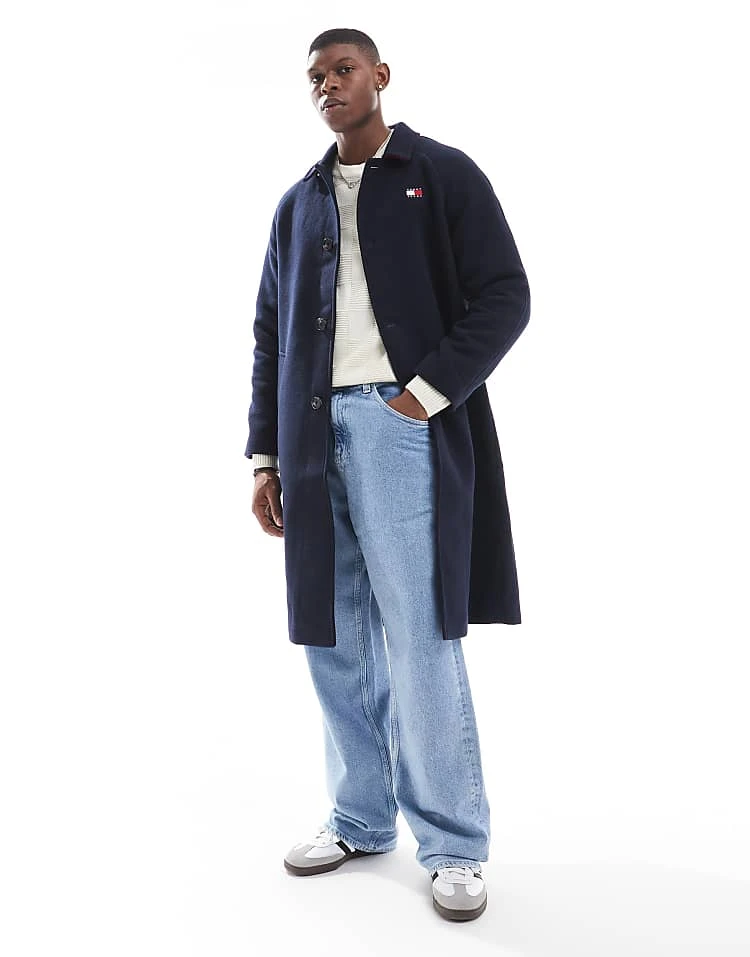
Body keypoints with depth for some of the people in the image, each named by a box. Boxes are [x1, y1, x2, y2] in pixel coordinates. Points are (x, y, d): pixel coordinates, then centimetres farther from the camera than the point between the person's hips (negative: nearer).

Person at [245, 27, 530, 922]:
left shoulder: (443, 174, 6)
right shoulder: (297, 203, 20)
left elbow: (504, 295, -2)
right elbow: (271, 334, 18)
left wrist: (425, 393, -12)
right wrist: (265, 454, 10)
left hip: (401, 424, -5)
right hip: (314, 434, 5)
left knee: (418, 639, -5)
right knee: (334, 638, 7)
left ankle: (453, 845, 8)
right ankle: (360, 819, 21)